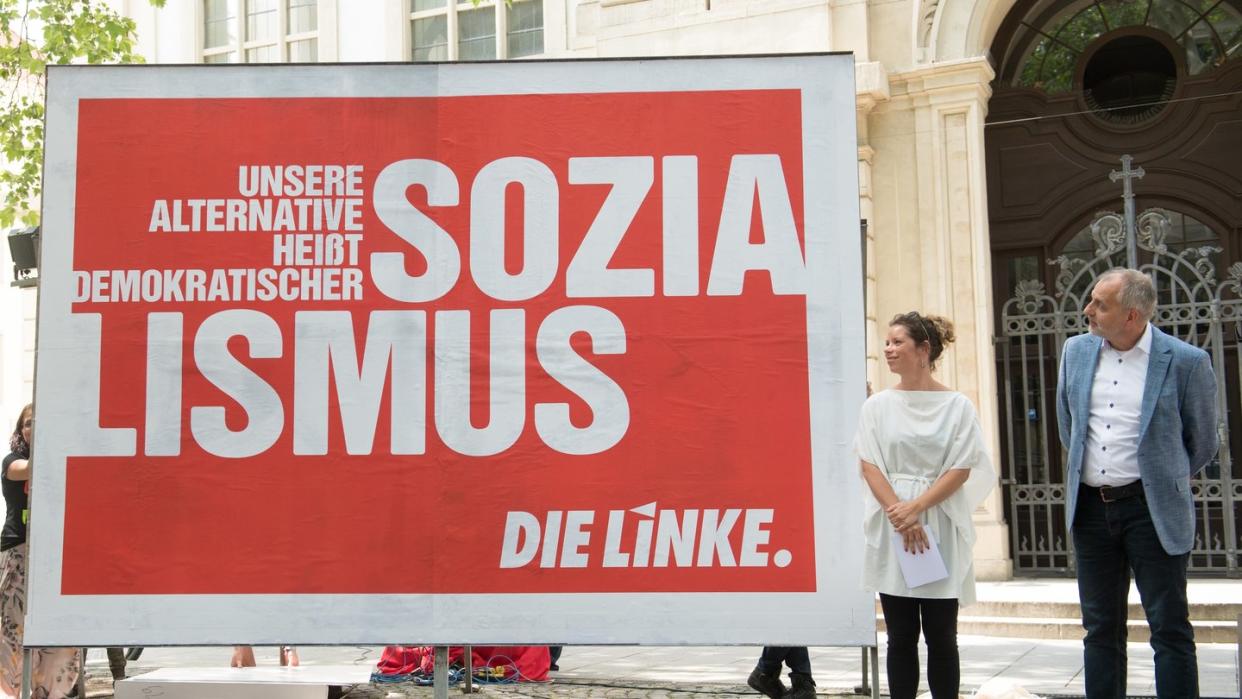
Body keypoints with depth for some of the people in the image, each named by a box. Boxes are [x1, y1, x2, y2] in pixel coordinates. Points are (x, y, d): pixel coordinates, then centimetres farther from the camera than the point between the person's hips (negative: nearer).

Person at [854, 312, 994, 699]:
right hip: (891, 531, 1)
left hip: (941, 530, -1)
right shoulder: (877, 405, 5)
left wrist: (916, 508, -14)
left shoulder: (957, 405, 0)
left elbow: (961, 469, -4)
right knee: (901, 636, 5)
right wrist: (899, 514, -13)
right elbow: (869, 465, 0)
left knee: (941, 635, 3)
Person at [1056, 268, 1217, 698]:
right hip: (1090, 506, 5)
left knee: (1170, 628, 2)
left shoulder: (1186, 362, -11)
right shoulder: (1076, 351, 3)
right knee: (1100, 629, 12)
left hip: (1151, 510, -4)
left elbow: (1202, 442, 3)